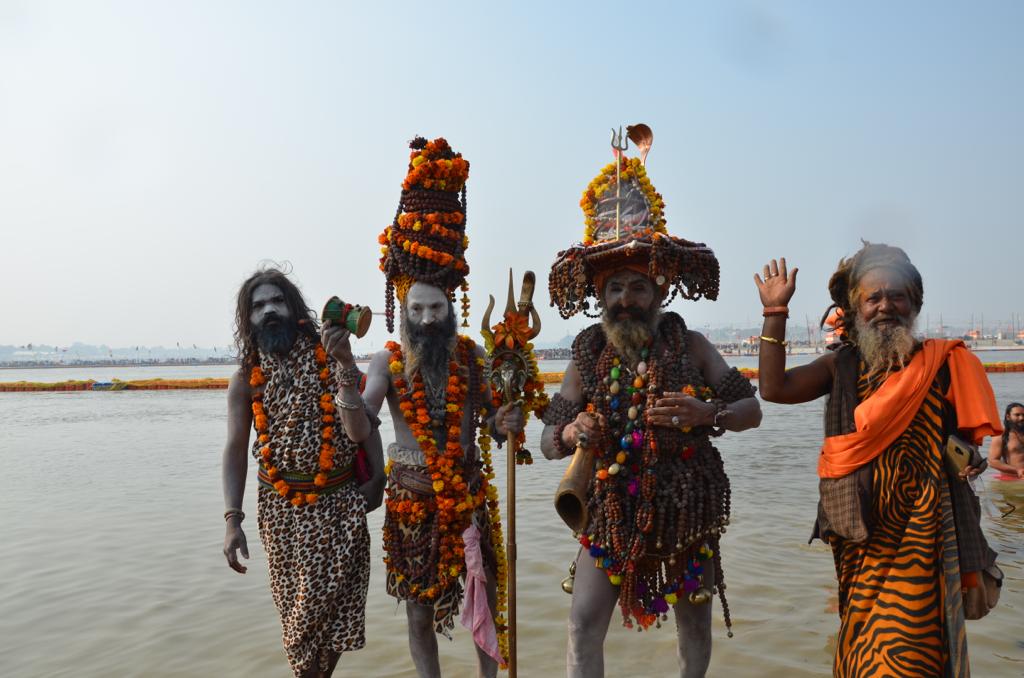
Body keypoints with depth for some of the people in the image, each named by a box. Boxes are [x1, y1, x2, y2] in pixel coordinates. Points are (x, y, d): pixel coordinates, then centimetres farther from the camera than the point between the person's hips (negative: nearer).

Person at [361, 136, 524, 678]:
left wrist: (503, 424, -19)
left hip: (468, 495, 1)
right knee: (419, 611, 12)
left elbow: (489, 422, 3)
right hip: (411, 499, -1)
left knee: (485, 599, 9)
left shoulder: (471, 356, -2)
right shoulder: (388, 361, -6)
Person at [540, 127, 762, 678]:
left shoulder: (690, 346, -6)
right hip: (611, 510, 0)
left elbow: (752, 411, -2)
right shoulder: (588, 356, -5)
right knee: (583, 627, -5)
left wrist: (708, 413, -22)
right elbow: (548, 441, 0)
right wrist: (570, 434, -23)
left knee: (695, 626, 19)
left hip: (687, 509, 1)